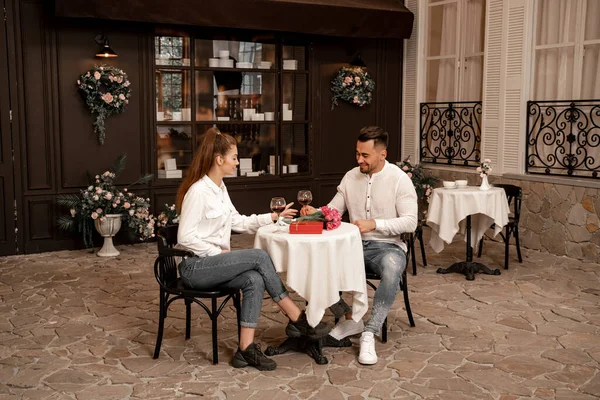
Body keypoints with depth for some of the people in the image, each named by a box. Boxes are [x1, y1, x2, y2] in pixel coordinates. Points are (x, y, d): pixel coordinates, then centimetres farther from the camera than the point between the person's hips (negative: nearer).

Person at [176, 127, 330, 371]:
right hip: (195, 266, -8)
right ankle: (298, 321, -10)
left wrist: (273, 217, 14)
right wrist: (218, 252, -16)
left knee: (254, 280, -20)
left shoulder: (219, 188, 13)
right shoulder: (198, 191, -16)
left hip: (212, 263, 8)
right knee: (259, 257, -20)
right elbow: (185, 237, -19)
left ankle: (246, 349, -19)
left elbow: (238, 222, 19)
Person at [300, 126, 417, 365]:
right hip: (355, 245, 5)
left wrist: (374, 224, -23)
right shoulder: (351, 177, 9)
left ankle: (369, 334, -29)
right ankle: (349, 319, -5)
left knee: (392, 268, -40)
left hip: (387, 246, -4)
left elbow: (410, 222, -12)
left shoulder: (399, 179, -6)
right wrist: (315, 213, -11)